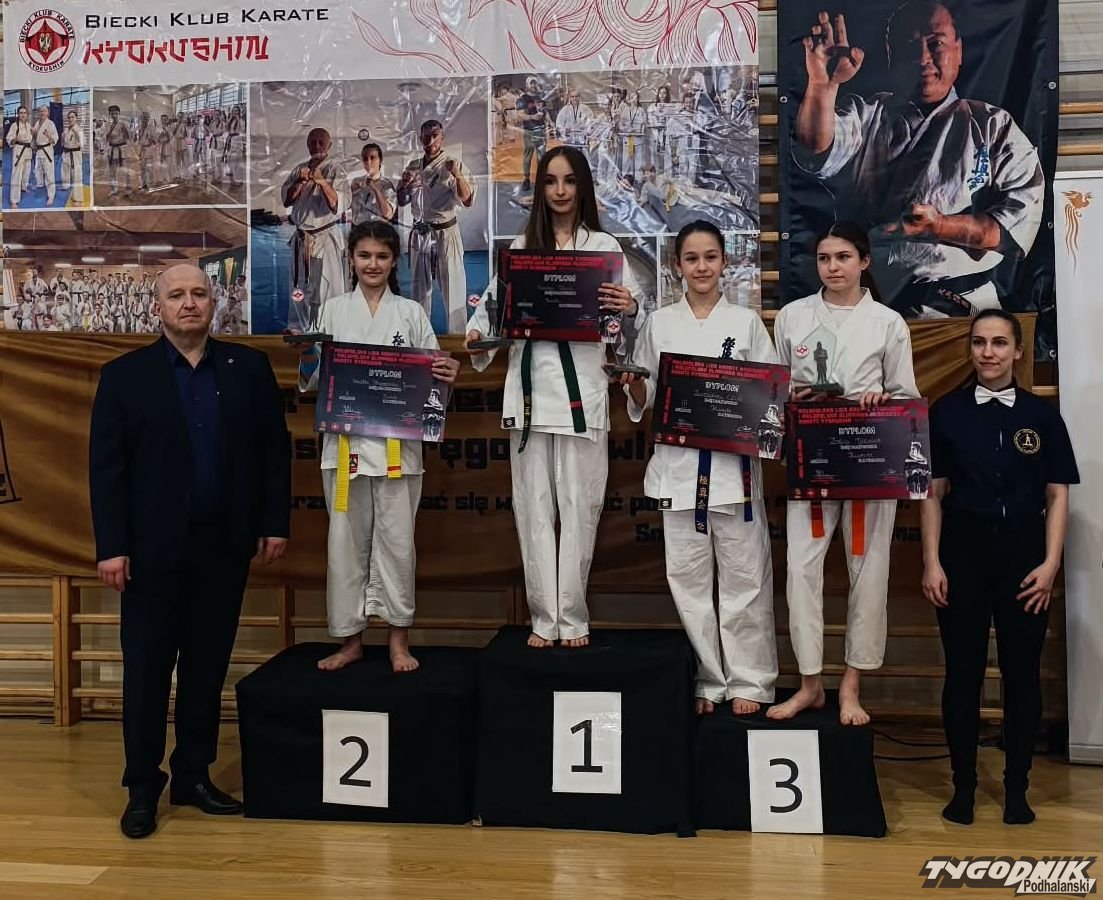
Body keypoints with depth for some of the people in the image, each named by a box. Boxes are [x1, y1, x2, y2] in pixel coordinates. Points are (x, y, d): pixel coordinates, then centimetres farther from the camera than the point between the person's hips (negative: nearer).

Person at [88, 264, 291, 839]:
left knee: (208, 665, 11)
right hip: (153, 547, -2)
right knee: (146, 669, 5)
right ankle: (142, 787, 17)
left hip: (224, 545, 2)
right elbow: (105, 467, -2)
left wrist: (274, 523, 2)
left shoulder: (249, 368, 5)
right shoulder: (123, 375, 0)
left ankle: (193, 775, 24)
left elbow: (274, 449, 7)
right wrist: (111, 546, -8)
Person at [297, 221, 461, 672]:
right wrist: (308, 367, -12)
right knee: (347, 539, 4)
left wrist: (446, 375, -13)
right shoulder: (334, 310, 10)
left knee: (397, 538, 1)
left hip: (397, 440, 0)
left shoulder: (412, 312, 9)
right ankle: (350, 639, 16)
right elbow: (316, 381, 9)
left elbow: (429, 376, 8)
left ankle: (399, 640, 13)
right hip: (345, 437, 1)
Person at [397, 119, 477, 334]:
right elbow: (401, 201, 16)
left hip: (446, 233, -5)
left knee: (453, 289, -5)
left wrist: (457, 175, -28)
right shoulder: (412, 166, 9)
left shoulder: (453, 165, -6)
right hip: (420, 234, 5)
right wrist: (404, 184, -5)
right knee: (419, 287, 15)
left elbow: (467, 200, -13)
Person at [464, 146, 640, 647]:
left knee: (578, 505, 1)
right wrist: (478, 335, -8)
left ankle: (572, 618, 12)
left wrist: (629, 308, -23)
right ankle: (545, 617, 13)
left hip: (581, 385, -2)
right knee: (534, 505, 5)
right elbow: (497, 302, 11)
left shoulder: (604, 245, 6)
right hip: (529, 384, 3)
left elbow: (630, 309, 0)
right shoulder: (521, 246, 14)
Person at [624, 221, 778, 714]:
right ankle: (708, 680, 18)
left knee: (743, 577, 1)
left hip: (735, 462, -1)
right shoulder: (660, 323, 9)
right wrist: (633, 383, -10)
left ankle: (747, 681, 14)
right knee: (689, 578, 5)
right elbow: (643, 401, 11)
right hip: (679, 463, 1)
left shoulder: (746, 322, 6)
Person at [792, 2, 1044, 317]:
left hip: (957, 303, -1)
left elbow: (1022, 218, 2)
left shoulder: (995, 126, 13)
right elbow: (818, 153, -7)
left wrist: (941, 226, -14)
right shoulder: (866, 116, 15)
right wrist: (822, 84, -26)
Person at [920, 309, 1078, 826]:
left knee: (1022, 672, 6)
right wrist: (932, 562, -4)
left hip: (1024, 554, 1)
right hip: (963, 551, 0)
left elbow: (1057, 495, 4)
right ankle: (963, 787, 16)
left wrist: (1050, 562, -6)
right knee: (962, 672, 5)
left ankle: (1017, 789, 19)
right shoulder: (947, 412, 3)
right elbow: (933, 493, 3)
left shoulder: (1042, 415, 4)